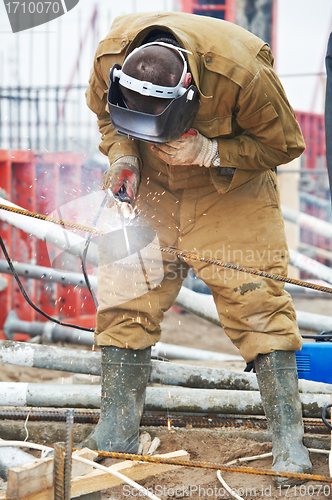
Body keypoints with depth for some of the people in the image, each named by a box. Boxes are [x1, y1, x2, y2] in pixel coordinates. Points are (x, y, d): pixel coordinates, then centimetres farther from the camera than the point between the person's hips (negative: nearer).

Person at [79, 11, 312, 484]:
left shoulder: (241, 73, -35)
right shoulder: (110, 58, -23)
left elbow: (284, 144, -18)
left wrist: (209, 151, -29)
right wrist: (123, 154, -19)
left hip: (231, 186, -3)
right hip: (151, 182, 4)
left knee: (253, 297, -13)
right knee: (127, 292, -4)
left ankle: (289, 438, -8)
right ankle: (117, 430, 5)